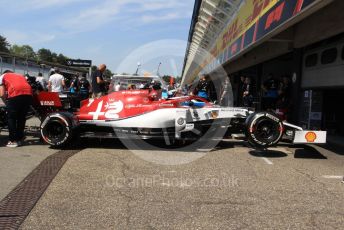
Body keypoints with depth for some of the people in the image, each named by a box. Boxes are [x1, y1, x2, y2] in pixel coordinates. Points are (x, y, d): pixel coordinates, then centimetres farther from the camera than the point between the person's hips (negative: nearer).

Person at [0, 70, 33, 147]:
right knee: (22, 118, 17)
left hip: (15, 95, -4)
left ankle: (13, 141, 10)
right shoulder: (21, 75, 37)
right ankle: (20, 139, 22)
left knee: (11, 118, 9)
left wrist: (7, 103, 27)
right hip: (28, 94, 4)